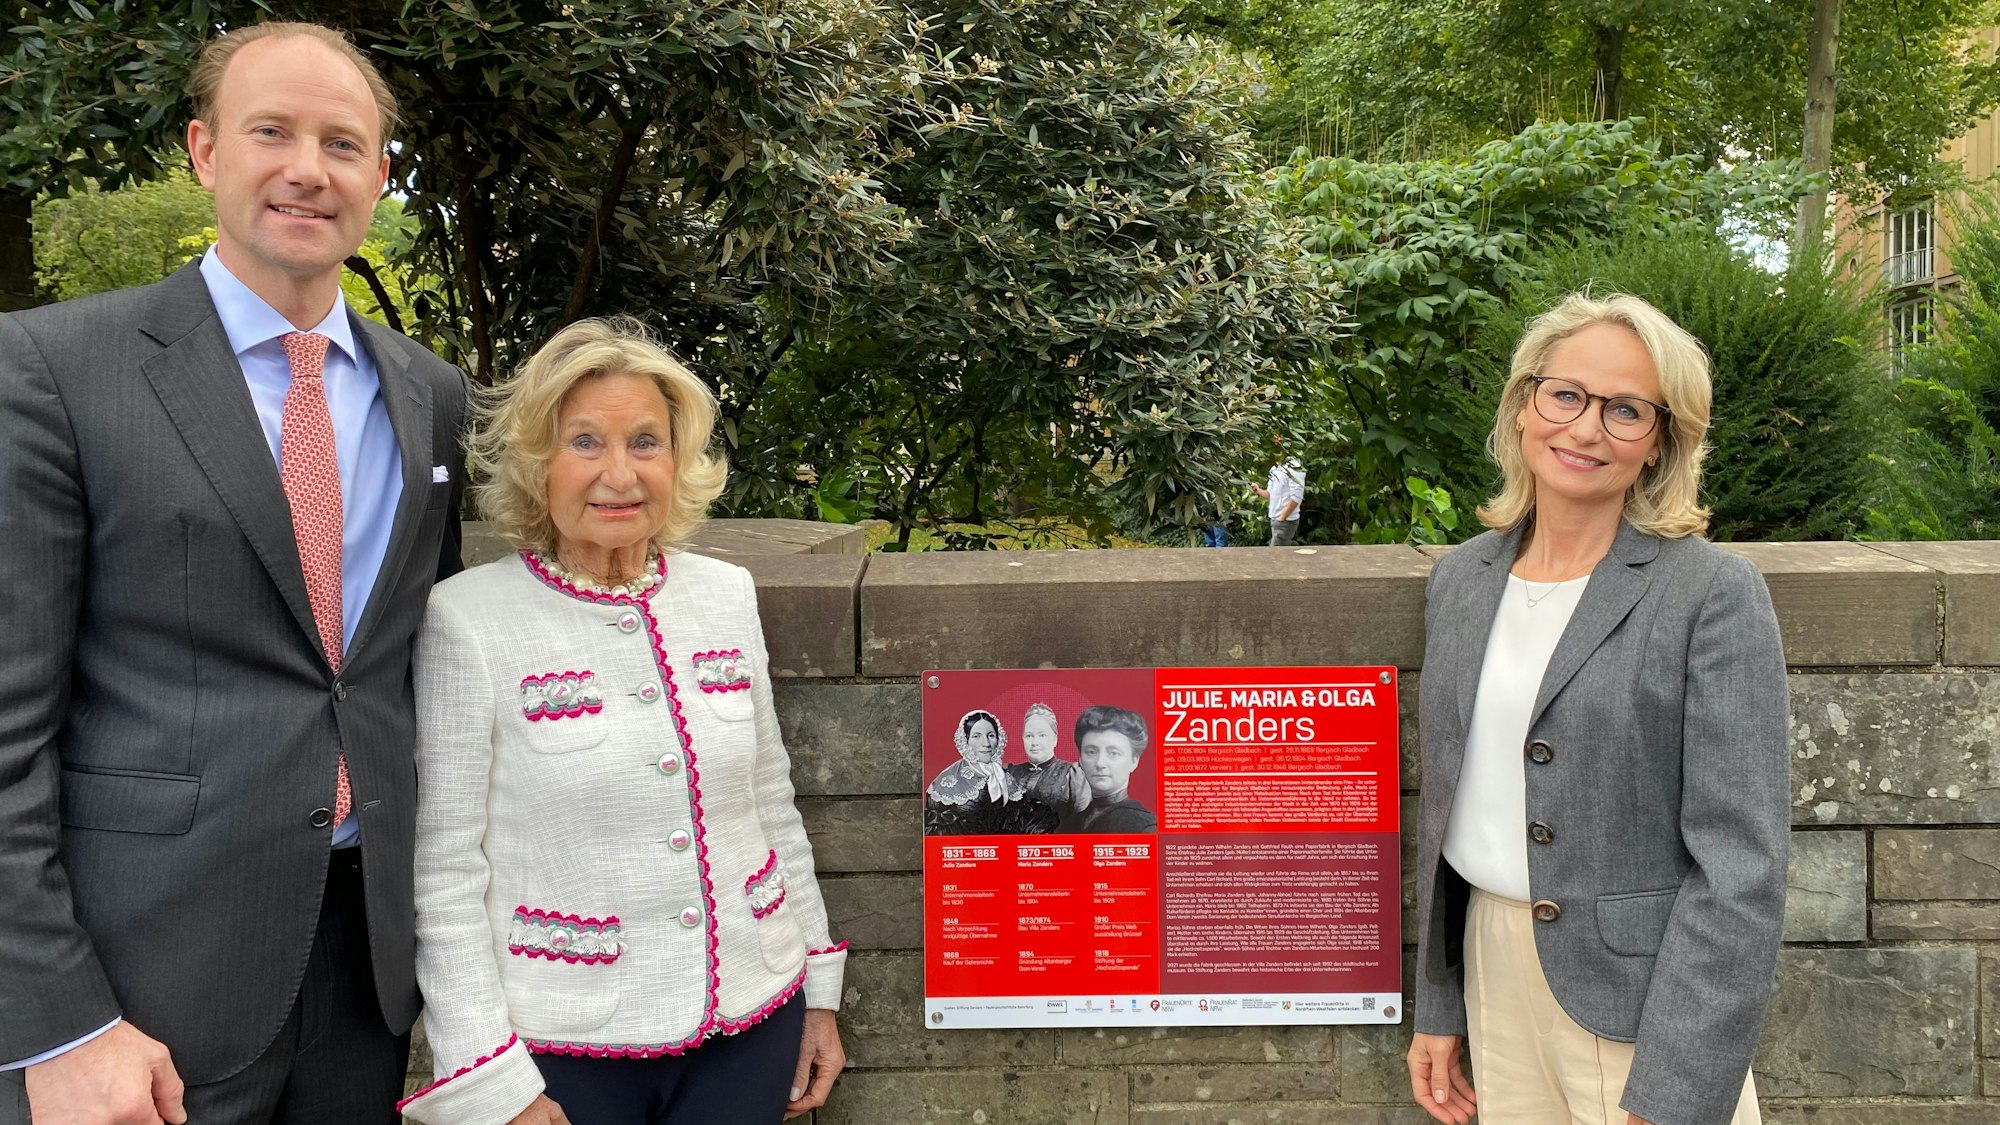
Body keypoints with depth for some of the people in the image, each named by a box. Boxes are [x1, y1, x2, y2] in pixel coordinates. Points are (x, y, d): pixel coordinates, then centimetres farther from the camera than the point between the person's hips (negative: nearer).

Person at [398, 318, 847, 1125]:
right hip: (563, 1045, -3)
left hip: (750, 1026, 4)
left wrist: (818, 987, 12)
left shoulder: (726, 594, 2)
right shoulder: (467, 618, -10)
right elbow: (444, 870, -9)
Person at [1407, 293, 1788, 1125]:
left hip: (1641, 998, -5)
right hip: (1492, 976, 5)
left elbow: (1740, 866, -15)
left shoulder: (1714, 594, -12)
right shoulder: (1461, 579, 5)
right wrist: (1437, 1009, 10)